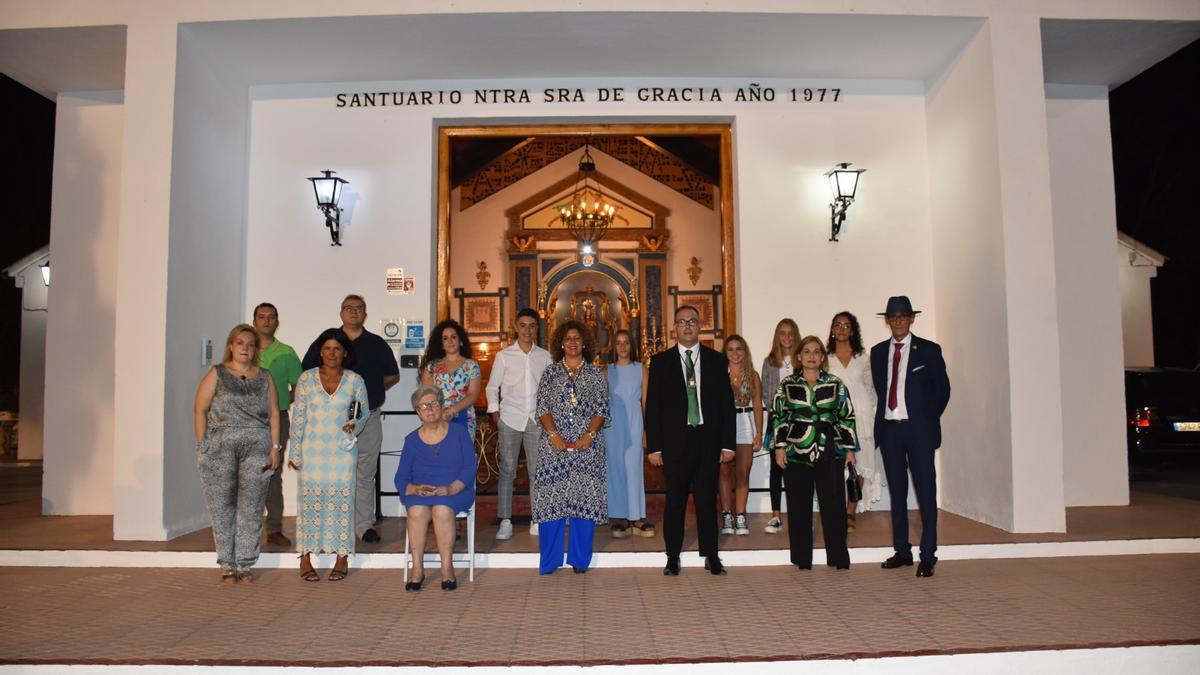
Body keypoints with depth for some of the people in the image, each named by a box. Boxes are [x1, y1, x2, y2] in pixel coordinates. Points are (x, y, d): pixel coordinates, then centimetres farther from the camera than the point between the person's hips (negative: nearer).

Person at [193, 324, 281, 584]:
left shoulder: (264, 377, 13)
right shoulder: (216, 374, 6)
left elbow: (273, 413, 10)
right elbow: (200, 409, 2)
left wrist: (275, 447, 3)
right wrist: (202, 446, -5)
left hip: (256, 447, 2)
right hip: (219, 447, -2)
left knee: (251, 507, 1)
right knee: (223, 506, 2)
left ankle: (245, 564, 11)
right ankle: (227, 565, 13)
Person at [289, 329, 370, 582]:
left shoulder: (355, 380, 3)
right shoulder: (306, 378, 4)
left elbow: (365, 414, 10)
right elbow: (298, 417, 5)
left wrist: (355, 426, -12)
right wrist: (295, 452, 2)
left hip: (343, 451, 0)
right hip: (313, 450, 0)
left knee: (342, 501, 1)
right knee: (310, 499, -1)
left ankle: (342, 558, 10)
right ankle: (306, 559, 9)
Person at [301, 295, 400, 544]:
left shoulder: (377, 344, 10)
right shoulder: (324, 341, 8)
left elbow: (393, 375, 18)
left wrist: (370, 392, 9)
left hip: (368, 418, 1)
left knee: (365, 474, 4)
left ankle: (364, 524, 12)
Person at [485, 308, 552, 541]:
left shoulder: (545, 356, 8)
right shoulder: (504, 355, 4)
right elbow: (492, 386, 7)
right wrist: (494, 411, -1)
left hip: (537, 419, 1)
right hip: (510, 418, -1)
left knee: (537, 470, 4)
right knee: (507, 470, 0)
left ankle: (537, 521, 13)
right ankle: (505, 521, 7)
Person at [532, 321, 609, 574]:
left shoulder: (596, 373, 8)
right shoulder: (550, 372, 9)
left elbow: (602, 409, 3)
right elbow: (542, 407, 3)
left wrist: (589, 434, -11)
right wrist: (554, 434, -11)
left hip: (587, 446, 0)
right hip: (555, 446, 0)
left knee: (585, 497, 1)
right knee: (552, 496, -1)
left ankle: (580, 559, 12)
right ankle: (550, 560, 8)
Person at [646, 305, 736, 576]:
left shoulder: (717, 360, 8)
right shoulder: (661, 362, 4)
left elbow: (727, 403, 6)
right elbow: (652, 406, 2)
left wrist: (728, 443, 1)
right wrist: (654, 447, -4)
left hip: (707, 440, 1)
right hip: (674, 442, -1)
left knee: (707, 499, 6)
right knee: (675, 500, 5)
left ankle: (711, 556, 18)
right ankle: (673, 557, 16)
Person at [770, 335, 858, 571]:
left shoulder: (836, 384, 7)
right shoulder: (787, 385, 6)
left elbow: (847, 417, 8)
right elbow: (778, 417, 7)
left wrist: (850, 448, 5)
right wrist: (779, 447, 0)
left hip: (830, 453, 0)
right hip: (796, 453, 0)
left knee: (834, 504, 2)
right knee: (799, 507, 5)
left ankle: (838, 557, 14)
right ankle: (802, 558, 15)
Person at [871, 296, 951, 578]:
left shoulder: (929, 350, 1)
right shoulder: (878, 352, 10)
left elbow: (942, 389, 6)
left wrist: (928, 419, 4)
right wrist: (886, 415, 9)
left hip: (918, 429, -3)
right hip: (889, 429, 3)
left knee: (925, 492, -2)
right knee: (897, 492, 9)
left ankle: (928, 555, 4)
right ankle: (901, 551, 18)